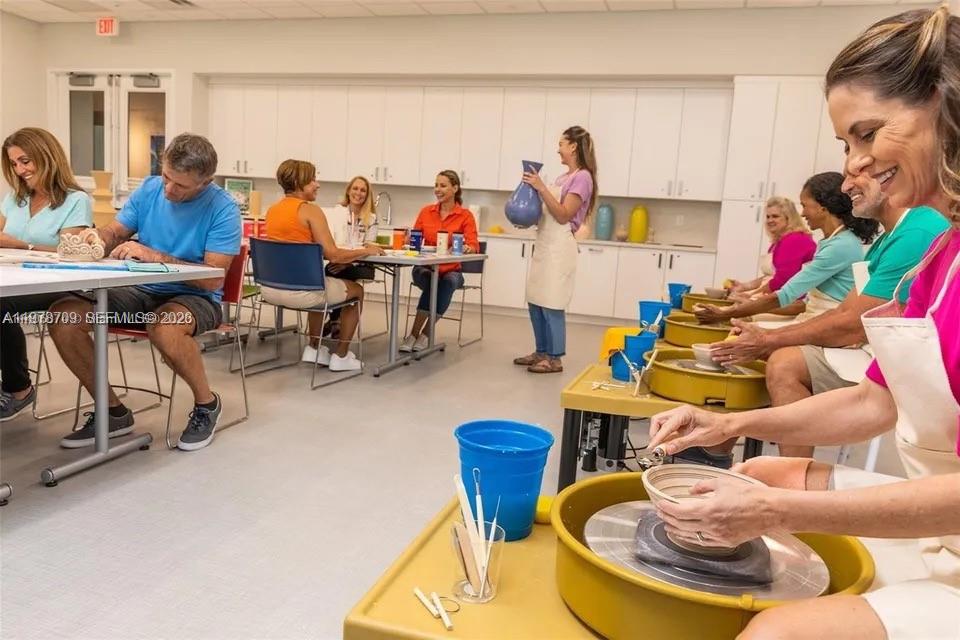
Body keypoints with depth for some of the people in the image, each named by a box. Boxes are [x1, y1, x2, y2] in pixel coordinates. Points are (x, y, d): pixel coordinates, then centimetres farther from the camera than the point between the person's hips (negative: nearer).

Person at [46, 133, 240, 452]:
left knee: (165, 328, -40)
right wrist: (96, 238, -13)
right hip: (141, 291, 6)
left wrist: (156, 257, -26)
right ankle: (113, 412, 3)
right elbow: (115, 233, 11)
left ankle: (207, 402, -9)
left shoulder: (223, 209, -15)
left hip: (195, 298, -6)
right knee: (63, 316, -14)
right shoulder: (150, 188, 2)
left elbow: (213, 279, -21)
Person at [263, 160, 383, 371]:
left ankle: (314, 348, 38)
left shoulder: (272, 209, 10)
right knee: (356, 290, 18)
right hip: (299, 291, -7)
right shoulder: (310, 210, -12)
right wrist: (366, 251, -2)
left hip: (269, 289, 8)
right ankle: (341, 356, 22)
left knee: (320, 287, 38)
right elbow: (332, 255, -17)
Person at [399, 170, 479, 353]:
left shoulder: (465, 216, -4)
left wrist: (467, 248, -38)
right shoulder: (426, 211, 6)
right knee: (431, 282, -33)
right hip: (425, 267, 1)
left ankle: (421, 334, -26)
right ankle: (419, 335, -26)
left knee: (448, 282, -35)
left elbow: (473, 245, -15)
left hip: (451, 271, -1)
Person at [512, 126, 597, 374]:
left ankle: (555, 359, 4)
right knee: (535, 303, 12)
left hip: (559, 248, -9)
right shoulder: (564, 177, 16)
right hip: (544, 245, 9)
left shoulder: (582, 177, -10)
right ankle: (541, 352, 22)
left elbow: (564, 216, -17)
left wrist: (541, 188, -21)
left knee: (551, 304, -6)